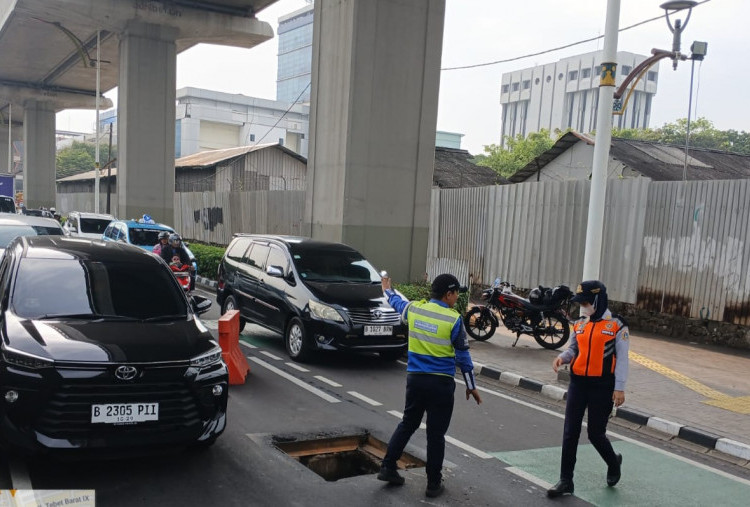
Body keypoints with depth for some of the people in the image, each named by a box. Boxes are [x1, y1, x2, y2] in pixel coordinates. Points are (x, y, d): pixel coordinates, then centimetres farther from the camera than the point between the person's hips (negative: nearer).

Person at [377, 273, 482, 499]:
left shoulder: (414, 308, 0)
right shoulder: (454, 319, -12)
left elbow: (397, 302, 24)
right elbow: (463, 356, -6)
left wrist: (387, 289, 46)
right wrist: (471, 386, 5)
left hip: (415, 378, 4)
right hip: (441, 383, -4)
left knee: (407, 423, 20)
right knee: (436, 434, 5)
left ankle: (388, 468, 21)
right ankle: (433, 484, 14)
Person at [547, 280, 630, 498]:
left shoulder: (616, 325, -7)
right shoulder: (579, 324, 7)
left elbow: (622, 358, -7)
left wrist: (619, 388, -10)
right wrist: (562, 357, -6)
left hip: (602, 386, -5)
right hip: (578, 383, 5)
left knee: (596, 433, 4)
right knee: (570, 433, 4)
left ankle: (613, 462, 37)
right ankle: (566, 481, 13)